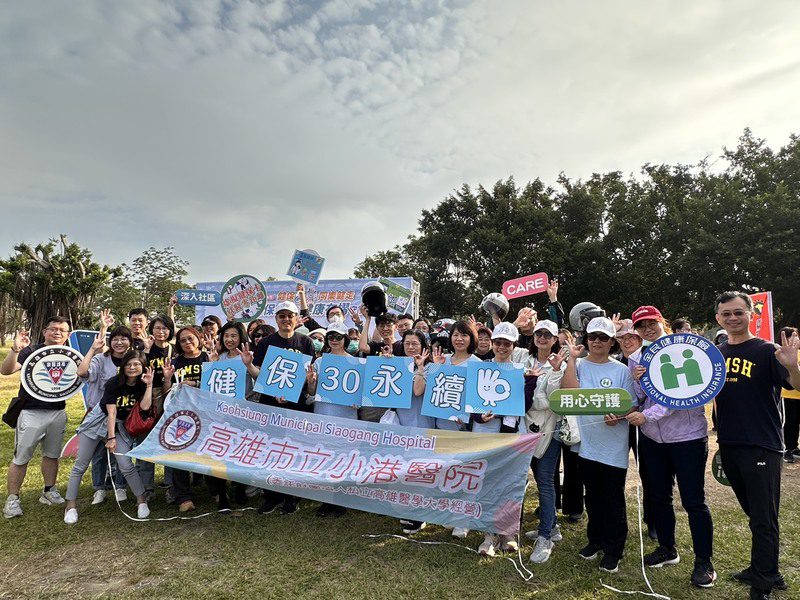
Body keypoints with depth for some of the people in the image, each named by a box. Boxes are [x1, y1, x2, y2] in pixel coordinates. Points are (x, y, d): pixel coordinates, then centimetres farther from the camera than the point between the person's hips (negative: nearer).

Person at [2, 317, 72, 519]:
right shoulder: (31, 351, -8)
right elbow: (6, 370, -19)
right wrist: (15, 349, -37)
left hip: (58, 413, 4)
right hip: (31, 413, -4)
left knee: (52, 455, 15)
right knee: (21, 458, 3)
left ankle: (49, 491, 30)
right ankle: (12, 499, 17)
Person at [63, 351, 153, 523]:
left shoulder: (143, 385, -6)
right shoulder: (114, 383, -15)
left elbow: (145, 406, -23)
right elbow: (111, 412, -17)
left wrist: (149, 385, -23)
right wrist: (111, 438, -19)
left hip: (119, 428, 2)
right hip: (97, 424, -1)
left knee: (127, 466, -10)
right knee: (80, 466, 0)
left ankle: (141, 501, 2)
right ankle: (71, 506, 14)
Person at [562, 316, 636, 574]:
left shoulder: (621, 370, -3)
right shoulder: (578, 365, 1)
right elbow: (569, 389, -18)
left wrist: (619, 416, -22)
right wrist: (572, 357, -15)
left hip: (614, 445, -2)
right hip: (587, 443, 2)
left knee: (613, 498, 6)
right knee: (593, 495, 17)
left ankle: (613, 550, 21)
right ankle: (595, 539, 35)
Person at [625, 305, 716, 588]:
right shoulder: (636, 358, 4)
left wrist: (647, 415, -26)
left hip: (687, 436, -5)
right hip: (651, 438, 5)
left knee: (693, 501, 2)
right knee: (658, 496, 15)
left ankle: (704, 562, 18)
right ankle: (667, 549, 34)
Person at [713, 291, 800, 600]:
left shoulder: (766, 351, -8)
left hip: (762, 447, -5)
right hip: (728, 445, 5)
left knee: (764, 519, 2)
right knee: (754, 515, 20)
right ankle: (764, 569, 36)